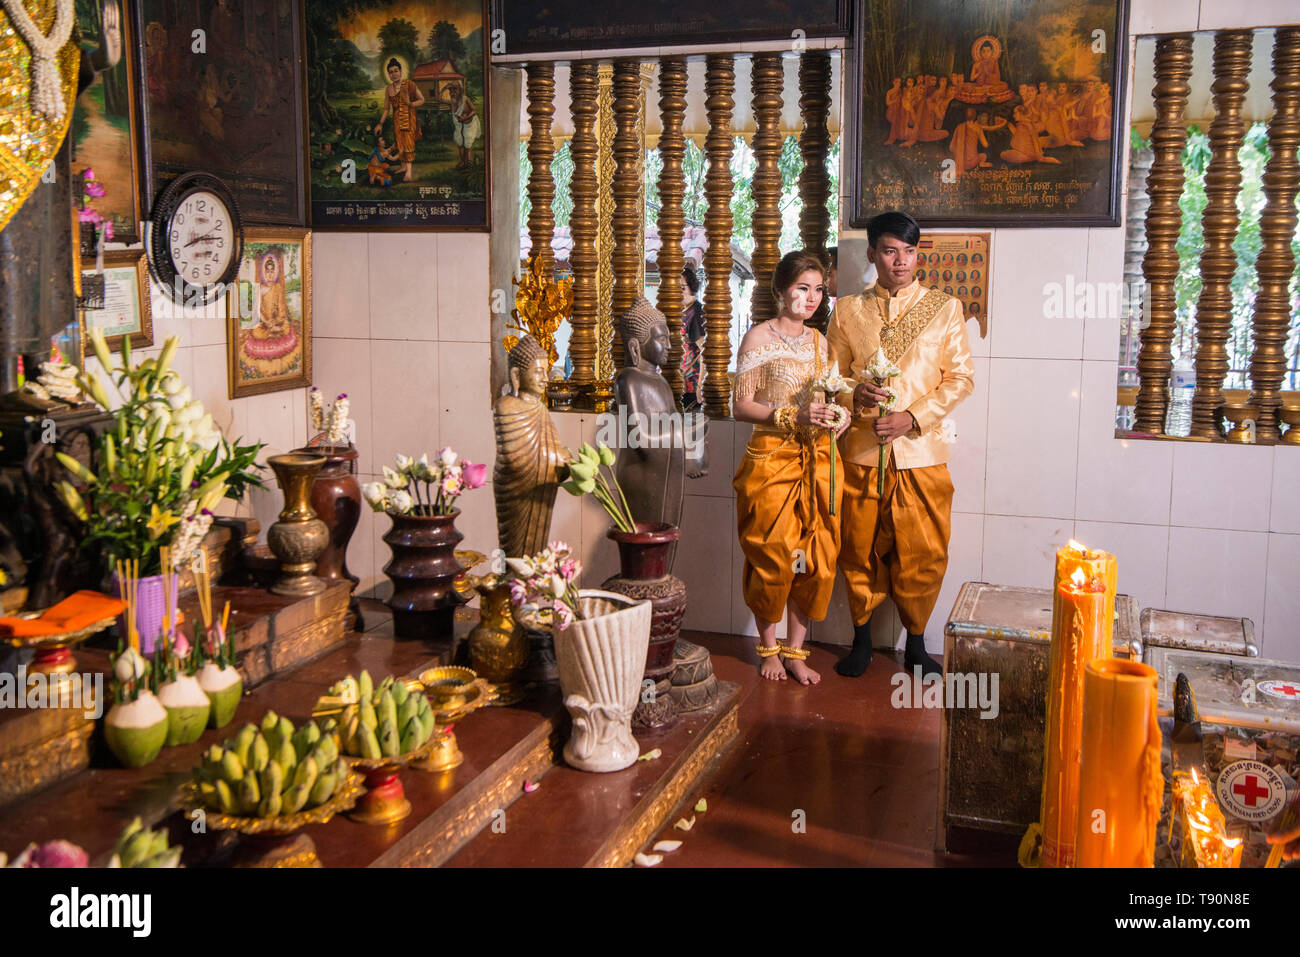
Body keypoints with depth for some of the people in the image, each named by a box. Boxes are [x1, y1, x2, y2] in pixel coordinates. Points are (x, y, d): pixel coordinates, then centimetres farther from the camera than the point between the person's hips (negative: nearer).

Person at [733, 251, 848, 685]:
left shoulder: (818, 341, 13)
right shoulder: (759, 338, -3)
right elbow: (741, 406, -8)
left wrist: (837, 416, -4)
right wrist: (794, 416, -20)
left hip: (816, 459, 5)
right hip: (772, 459, -5)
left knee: (816, 558, 3)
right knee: (772, 557, 0)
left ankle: (795, 649, 16)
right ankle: (769, 648, 19)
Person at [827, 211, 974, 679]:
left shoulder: (944, 308, 5)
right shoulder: (847, 310, 8)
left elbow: (960, 378, 1)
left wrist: (911, 417, -12)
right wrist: (855, 395, -14)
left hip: (920, 452, -1)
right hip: (860, 451, 1)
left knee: (922, 555, 3)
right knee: (861, 550, 8)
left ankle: (915, 644, 22)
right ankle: (862, 640, 25)